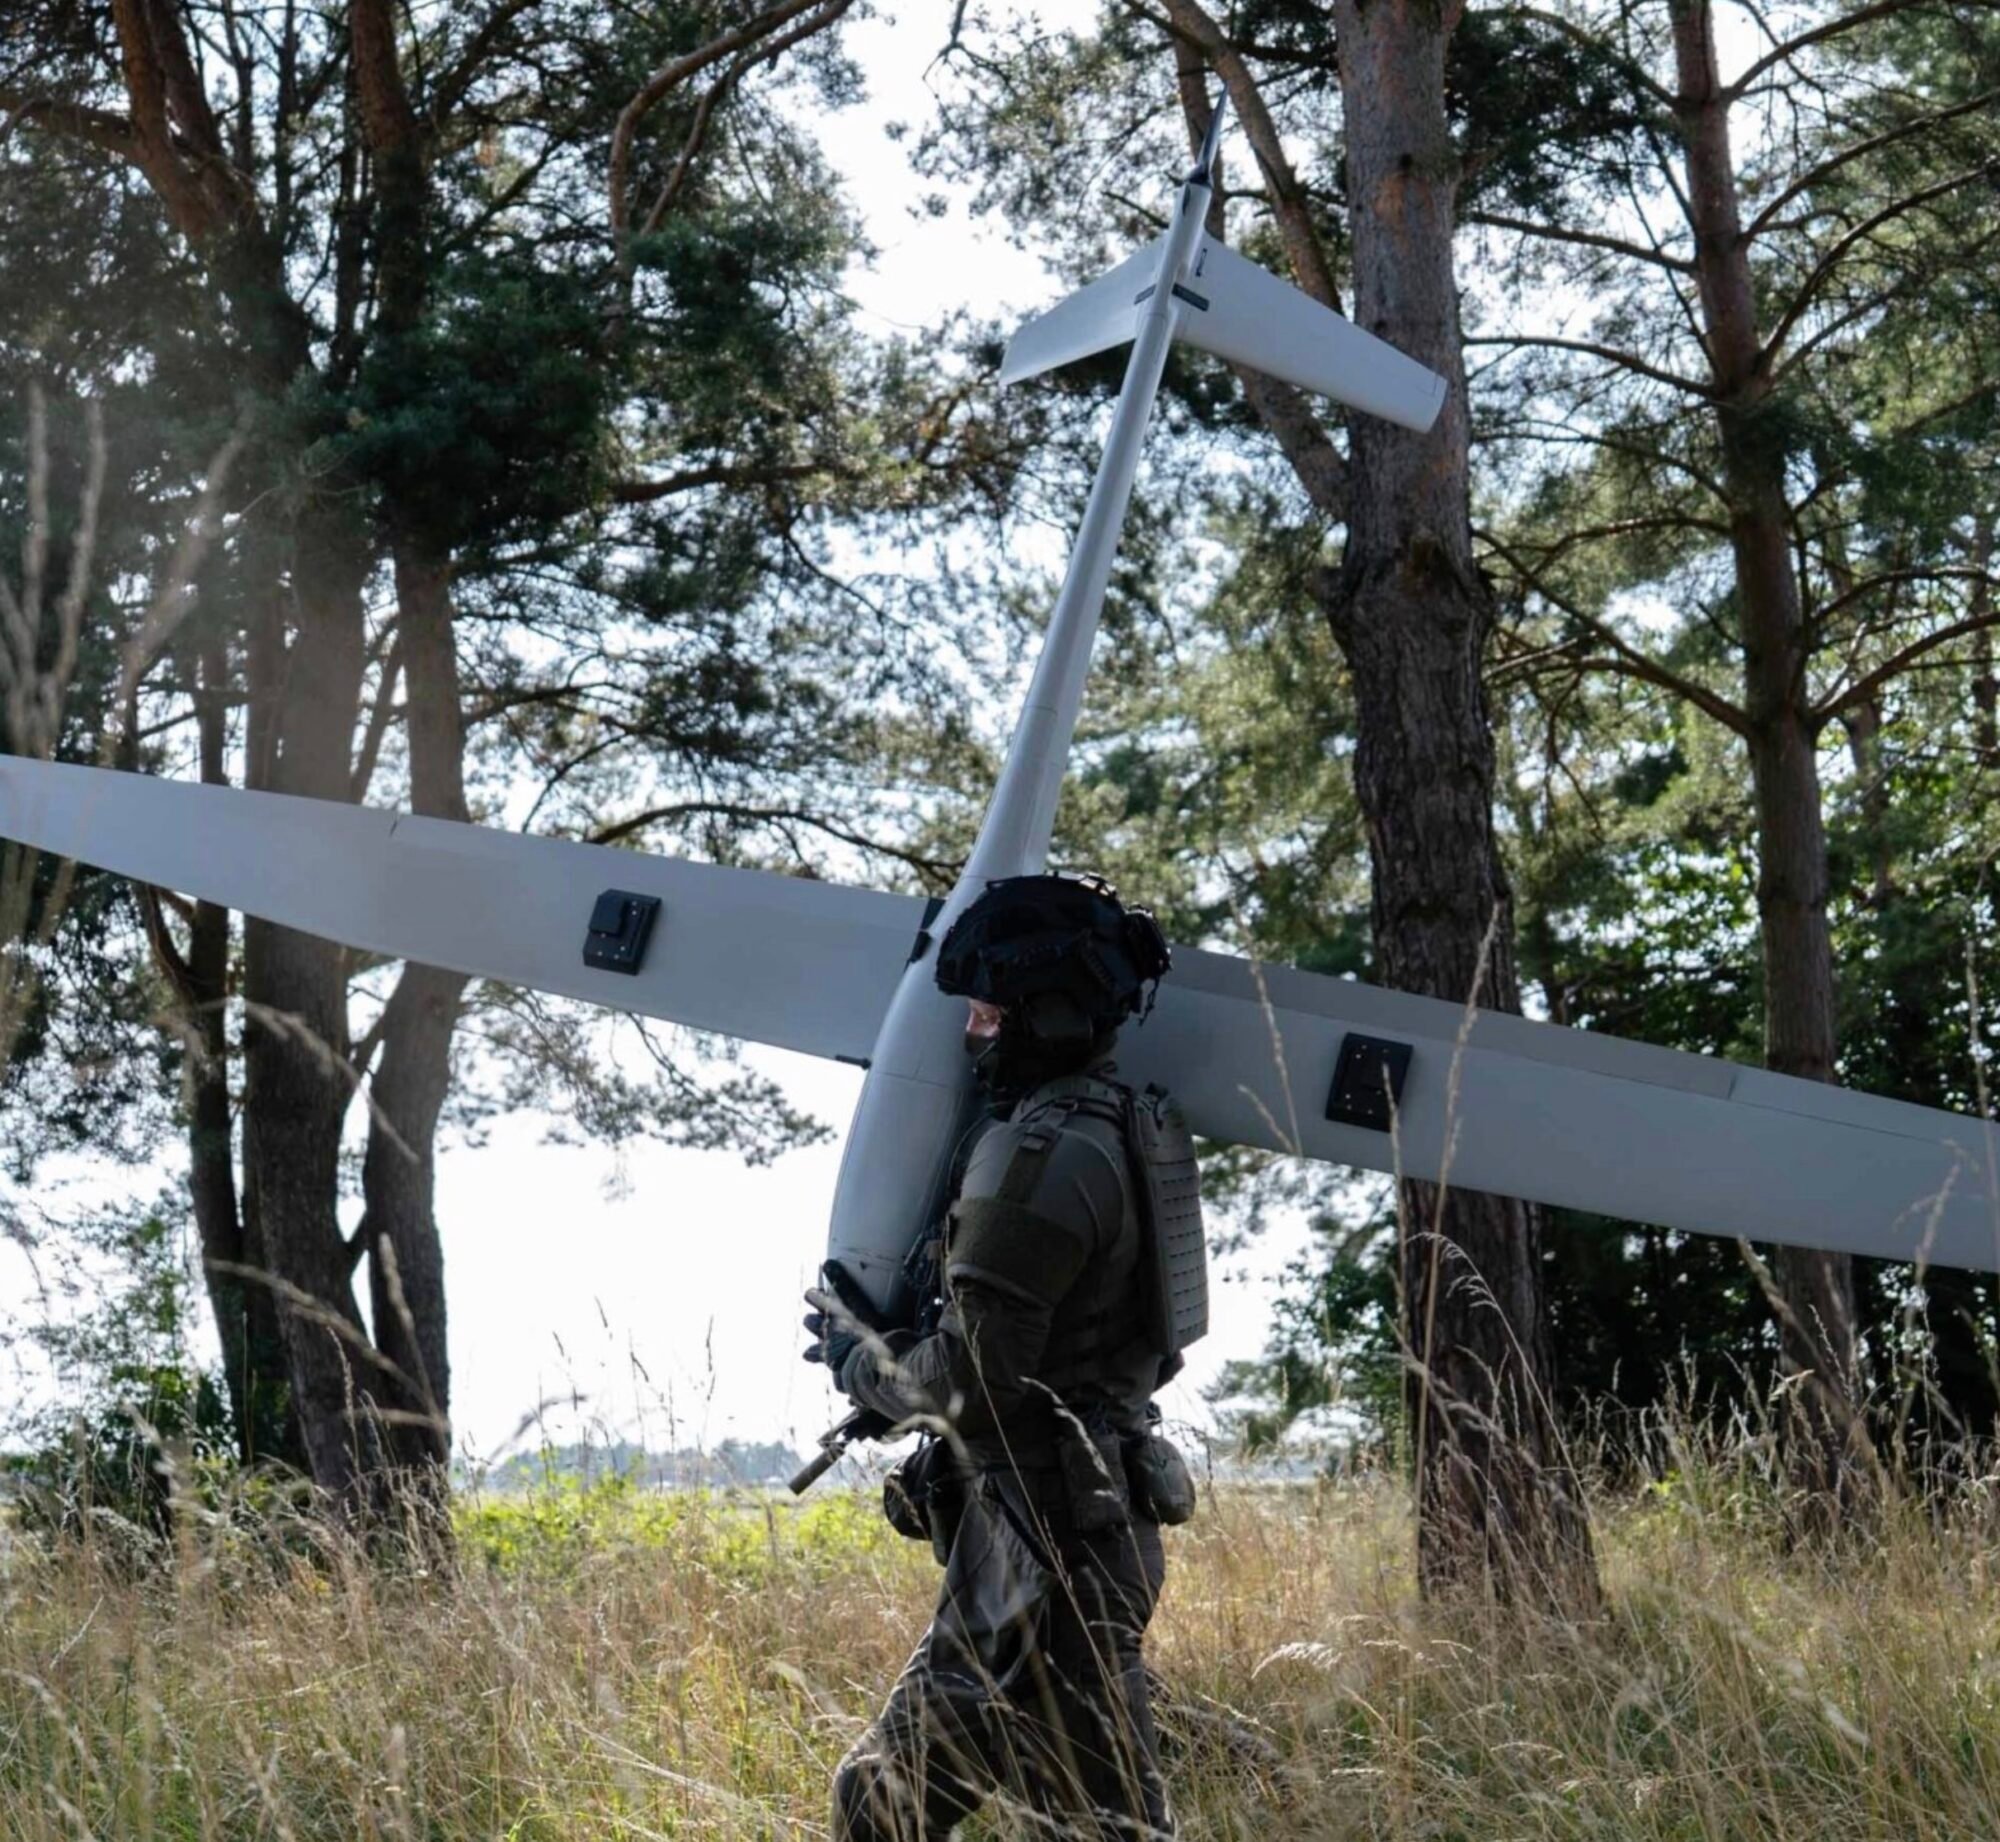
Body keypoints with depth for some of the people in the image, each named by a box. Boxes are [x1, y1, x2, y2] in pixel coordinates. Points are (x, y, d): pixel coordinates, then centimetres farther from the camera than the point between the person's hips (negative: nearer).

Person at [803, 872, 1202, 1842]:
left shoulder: (1043, 1150, -18)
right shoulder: (1121, 1124, 12)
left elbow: (971, 1382, -20)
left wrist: (855, 1359, -1)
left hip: (1046, 1537, -10)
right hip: (1078, 1520, 10)